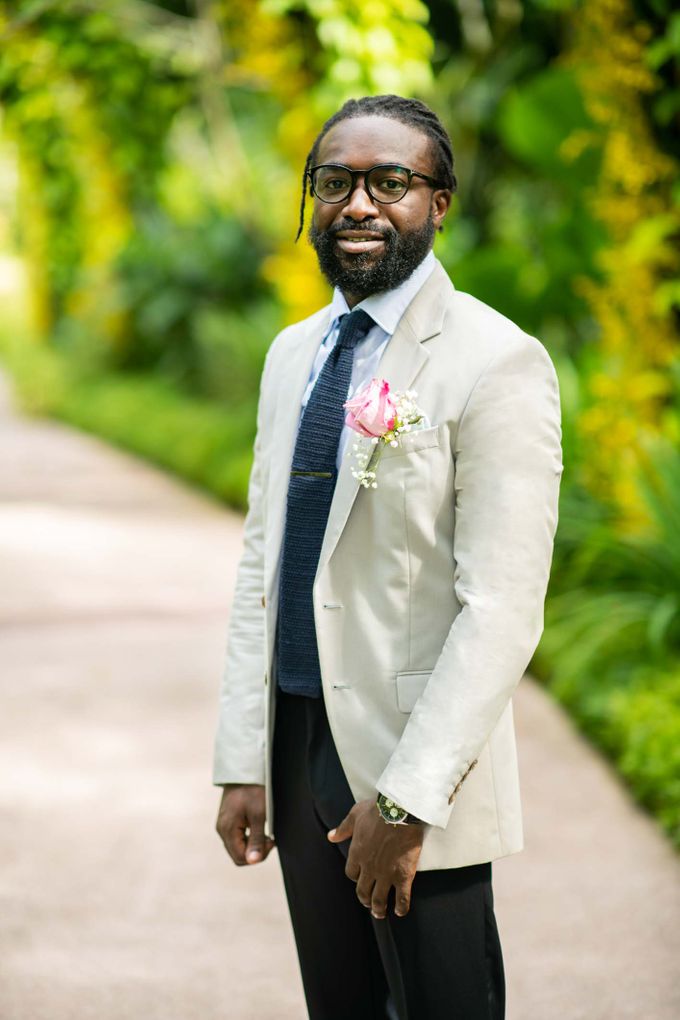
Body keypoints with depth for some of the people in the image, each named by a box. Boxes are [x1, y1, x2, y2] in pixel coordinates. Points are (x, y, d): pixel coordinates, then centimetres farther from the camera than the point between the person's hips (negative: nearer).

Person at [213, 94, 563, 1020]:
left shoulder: (497, 364, -12)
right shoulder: (294, 353, 11)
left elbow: (502, 612, -17)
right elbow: (261, 561, 11)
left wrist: (406, 798, -19)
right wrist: (244, 763, 5)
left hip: (417, 760, -6)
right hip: (297, 740, 6)